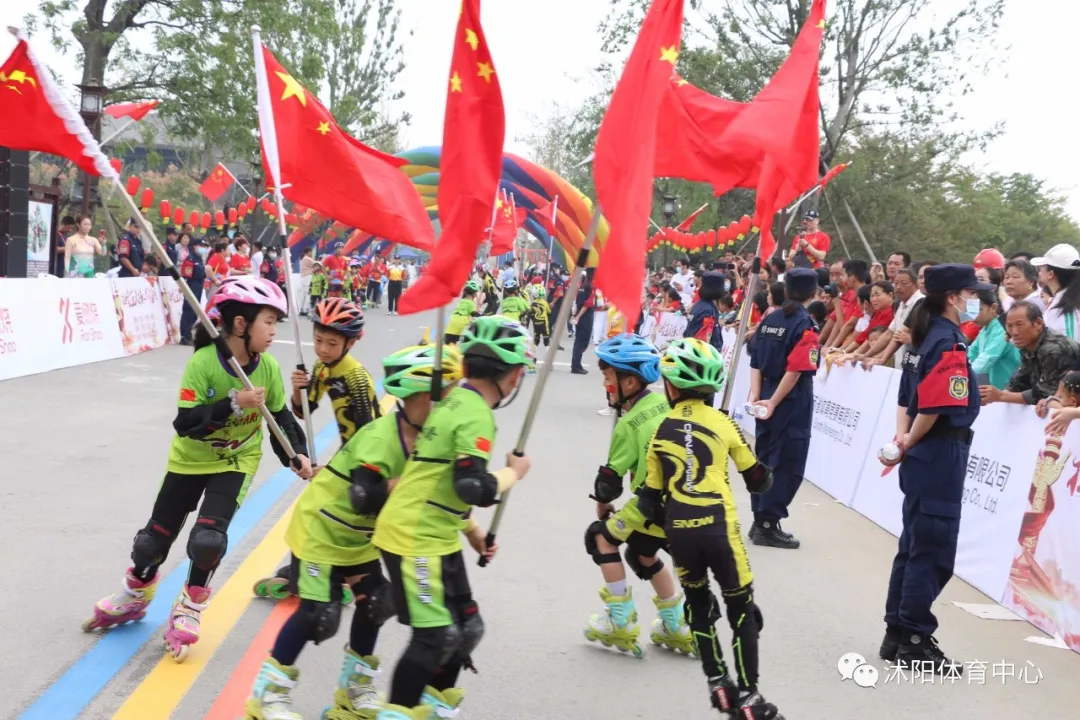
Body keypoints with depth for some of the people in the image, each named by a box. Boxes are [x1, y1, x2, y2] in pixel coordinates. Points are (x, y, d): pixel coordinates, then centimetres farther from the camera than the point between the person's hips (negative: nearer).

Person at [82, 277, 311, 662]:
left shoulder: (269, 367, -14)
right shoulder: (203, 363, -26)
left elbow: (281, 416, -2)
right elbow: (185, 423, -27)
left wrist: (297, 454, -14)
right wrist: (234, 404, -36)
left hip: (237, 461, 1)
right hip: (191, 459, -1)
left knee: (208, 539, -19)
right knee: (153, 540, 9)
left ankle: (188, 611, 9)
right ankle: (135, 598, 41)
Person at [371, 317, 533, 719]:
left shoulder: (455, 401, 11)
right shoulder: (476, 415, -17)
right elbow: (475, 490, -26)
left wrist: (472, 531, 22)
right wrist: (514, 472, -8)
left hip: (434, 537, 9)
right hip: (415, 538, -9)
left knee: (466, 628, 16)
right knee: (435, 636, -6)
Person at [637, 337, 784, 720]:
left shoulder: (660, 431, 7)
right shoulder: (723, 423, 2)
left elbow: (651, 497, 10)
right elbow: (757, 481, 9)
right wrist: (764, 476, 31)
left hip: (678, 530, 2)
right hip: (718, 527, -2)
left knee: (698, 603, 22)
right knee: (741, 609, 12)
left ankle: (718, 685, 20)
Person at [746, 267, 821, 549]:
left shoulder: (769, 320, 8)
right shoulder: (805, 325, -13)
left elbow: (755, 362, 5)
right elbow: (795, 370, -20)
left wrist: (756, 395, 2)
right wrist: (773, 402, -15)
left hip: (767, 398, 7)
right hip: (792, 404, -7)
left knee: (764, 458, 15)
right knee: (786, 464, 2)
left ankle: (759, 520, 23)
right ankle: (768, 524, 4)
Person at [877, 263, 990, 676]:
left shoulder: (925, 337, 12)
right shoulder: (949, 343, -16)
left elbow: (905, 398, 11)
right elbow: (936, 408, -22)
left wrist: (903, 437, 0)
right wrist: (909, 443, -9)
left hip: (922, 457, 9)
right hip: (941, 458, -9)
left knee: (913, 546, 15)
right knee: (933, 552, -1)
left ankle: (897, 633, 23)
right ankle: (916, 642, 6)